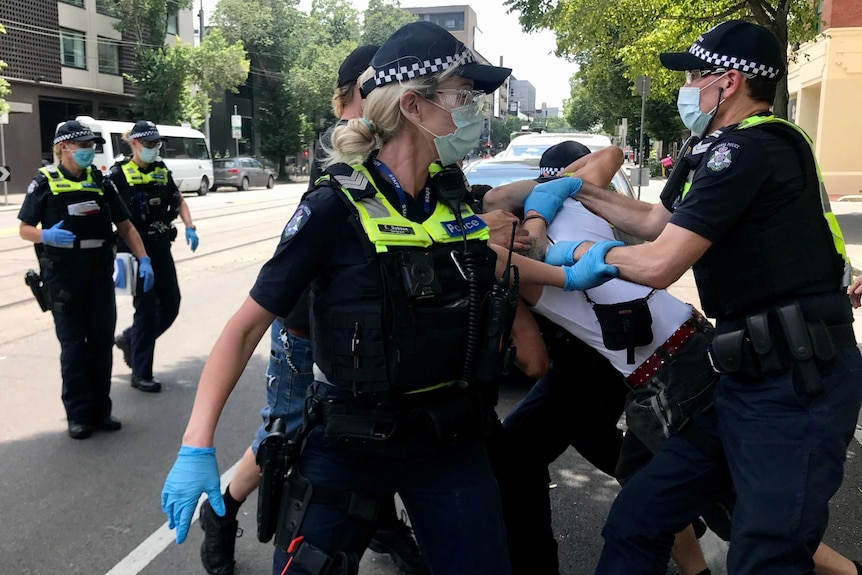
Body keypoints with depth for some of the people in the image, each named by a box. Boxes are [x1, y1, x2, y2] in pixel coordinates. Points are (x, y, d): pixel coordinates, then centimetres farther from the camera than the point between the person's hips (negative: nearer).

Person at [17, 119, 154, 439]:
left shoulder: (100, 181, 8)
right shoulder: (45, 182, -2)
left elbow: (124, 225, 9)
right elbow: (25, 228, -1)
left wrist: (143, 259, -2)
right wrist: (46, 236, -23)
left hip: (100, 273, 4)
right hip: (63, 275, -3)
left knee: (102, 342, 7)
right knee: (73, 345, 2)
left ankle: (100, 409, 19)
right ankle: (78, 415, 12)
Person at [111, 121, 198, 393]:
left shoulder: (163, 171, 10)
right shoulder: (118, 174, -7)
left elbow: (179, 202, 18)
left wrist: (190, 227, 1)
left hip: (161, 248, 6)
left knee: (171, 305, 8)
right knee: (147, 308, -5)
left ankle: (129, 339, 33)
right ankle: (141, 373, 9)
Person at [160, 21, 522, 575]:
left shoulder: (454, 197, -1)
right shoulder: (335, 208, -16)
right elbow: (248, 326, -13)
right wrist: (197, 446, -18)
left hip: (452, 445, 5)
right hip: (350, 448, -4)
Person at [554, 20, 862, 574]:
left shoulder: (748, 150, -17)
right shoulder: (718, 152, 15)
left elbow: (659, 264, -19)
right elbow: (654, 221, 28)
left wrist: (585, 251, -1)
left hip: (799, 385, -10)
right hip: (749, 377, 10)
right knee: (636, 521, 11)